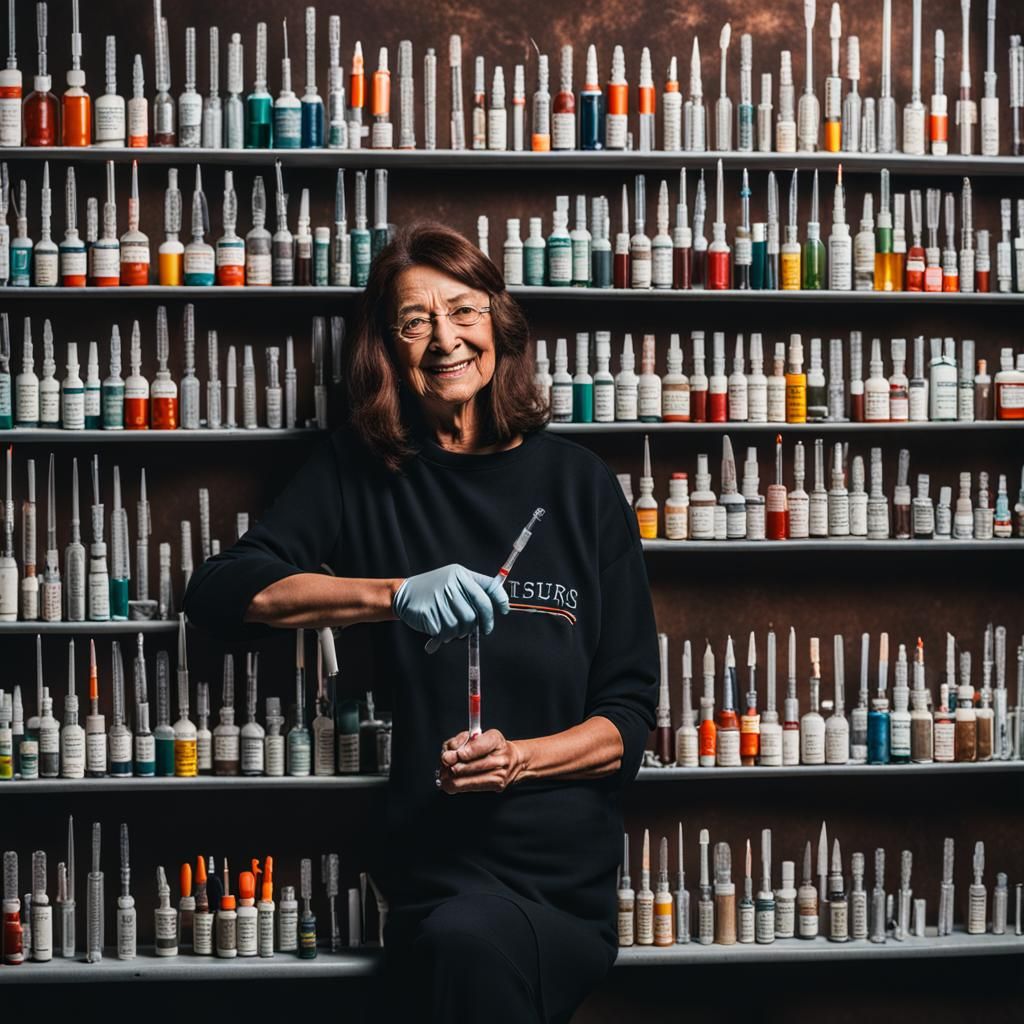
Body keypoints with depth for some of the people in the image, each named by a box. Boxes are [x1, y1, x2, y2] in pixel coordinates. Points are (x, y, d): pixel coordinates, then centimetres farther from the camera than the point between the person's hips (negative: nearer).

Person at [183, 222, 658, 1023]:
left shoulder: (580, 485, 8)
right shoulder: (361, 471, 10)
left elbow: (629, 717, 8)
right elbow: (218, 593, -3)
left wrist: (518, 759, -13)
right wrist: (394, 594, -16)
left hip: (566, 888, 0)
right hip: (432, 863, 0)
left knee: (471, 937, -32)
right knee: (465, 942, -32)